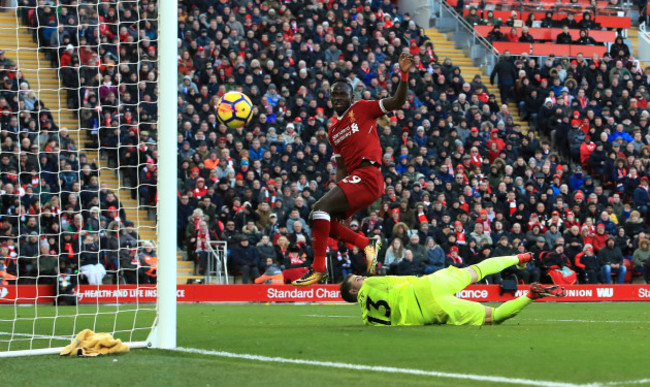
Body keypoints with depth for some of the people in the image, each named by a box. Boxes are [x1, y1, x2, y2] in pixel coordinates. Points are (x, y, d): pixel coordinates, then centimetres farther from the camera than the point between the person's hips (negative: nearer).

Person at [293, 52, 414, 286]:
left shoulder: (362, 109, 4)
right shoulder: (333, 131, 24)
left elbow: (397, 102, -6)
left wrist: (404, 74, -19)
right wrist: (337, 192, 12)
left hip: (367, 175, -9)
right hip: (353, 177, 9)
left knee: (320, 208, -20)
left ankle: (318, 268, -19)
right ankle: (367, 245, 11)